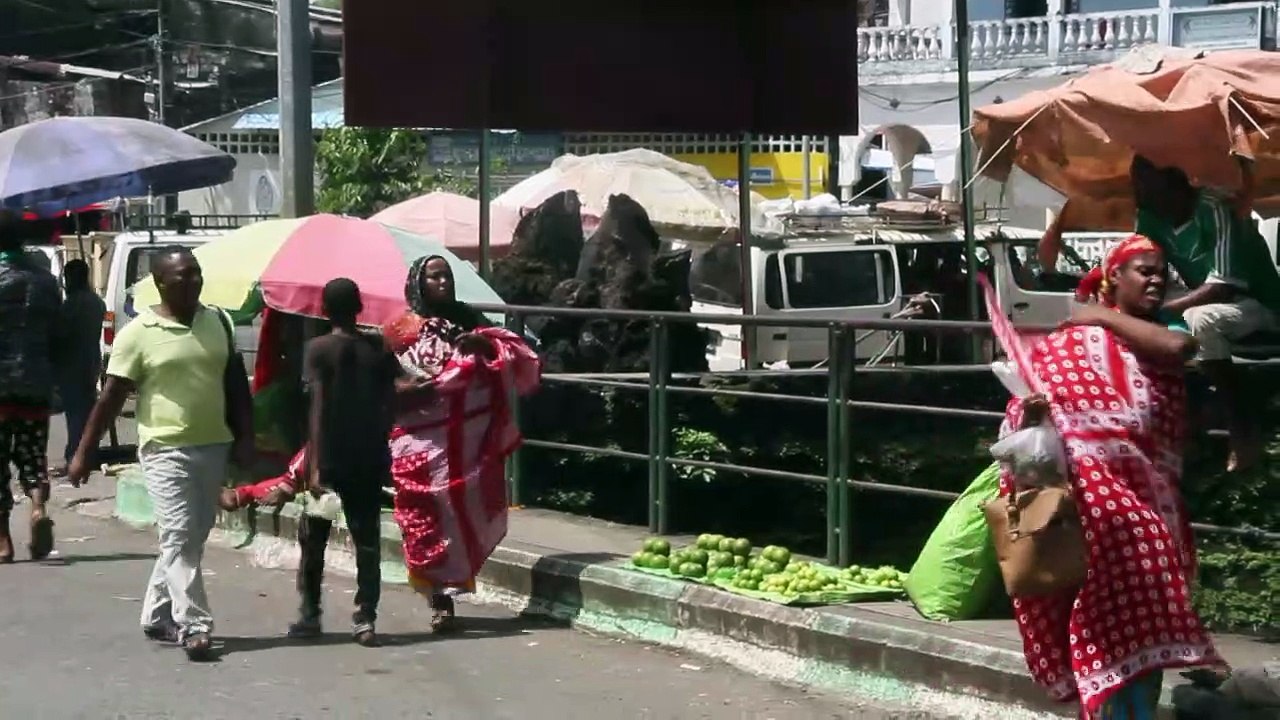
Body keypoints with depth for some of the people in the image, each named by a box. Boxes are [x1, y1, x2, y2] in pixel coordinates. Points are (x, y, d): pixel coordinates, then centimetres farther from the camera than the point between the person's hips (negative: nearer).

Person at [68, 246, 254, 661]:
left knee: (193, 537, 13)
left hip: (215, 447, 6)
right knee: (179, 537, -10)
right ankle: (193, 626, -11)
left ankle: (158, 615, 27)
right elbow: (111, 397, -5)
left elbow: (236, 382, 13)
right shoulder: (138, 334, -7)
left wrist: (245, 437, 7)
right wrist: (84, 453, -5)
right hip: (167, 450, -6)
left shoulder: (217, 322, 7)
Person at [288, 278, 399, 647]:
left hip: (329, 458, -3)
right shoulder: (378, 350, 2)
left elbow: (318, 407, -14)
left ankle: (309, 616, 18)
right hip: (368, 459, 3)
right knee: (367, 541, 6)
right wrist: (378, 445, 12)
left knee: (313, 540, 13)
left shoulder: (319, 349, -8)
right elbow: (388, 406, 2)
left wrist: (314, 464, -15)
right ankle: (365, 621, 2)